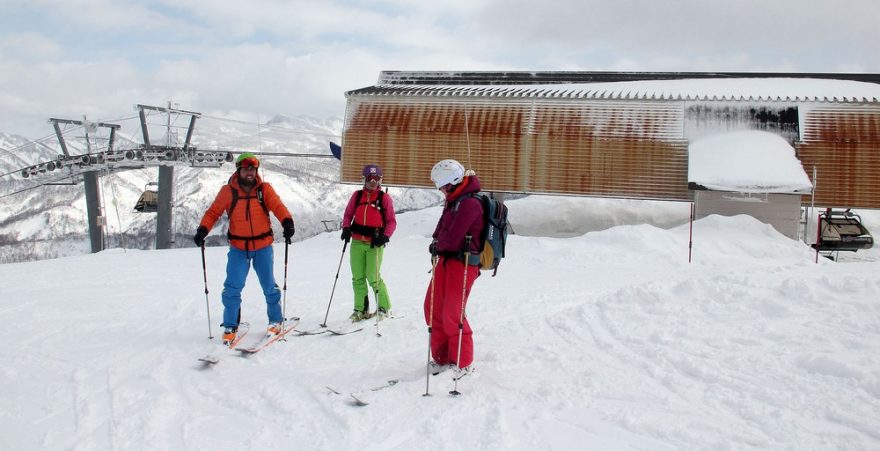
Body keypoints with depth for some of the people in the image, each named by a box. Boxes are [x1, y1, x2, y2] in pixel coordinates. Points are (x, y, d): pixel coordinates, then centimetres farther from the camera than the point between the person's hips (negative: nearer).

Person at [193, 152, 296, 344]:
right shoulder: (228, 191, -3)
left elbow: (277, 206, -16)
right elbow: (213, 212, -2)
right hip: (238, 247, 0)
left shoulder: (264, 189, -4)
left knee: (269, 286, 10)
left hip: (263, 246, 0)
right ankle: (230, 325, 12)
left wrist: (287, 222, -35)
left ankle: (275, 320, 29)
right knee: (232, 287, -4)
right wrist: (203, 229, -18)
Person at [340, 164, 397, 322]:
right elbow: (348, 214, 16)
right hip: (357, 242, 4)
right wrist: (346, 228, -3)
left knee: (373, 277, -8)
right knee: (358, 278, 6)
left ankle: (384, 307, 10)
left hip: (375, 243, -4)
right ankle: (361, 310, 18)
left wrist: (385, 236, -15)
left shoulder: (385, 197, 0)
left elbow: (391, 221, 1)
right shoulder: (357, 195, 9)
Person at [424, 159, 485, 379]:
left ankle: (463, 363, 9)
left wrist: (437, 244, -3)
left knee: (452, 315, -7)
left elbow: (451, 238, -23)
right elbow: (442, 227, 16)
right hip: (446, 259, 10)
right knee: (434, 309, 10)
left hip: (463, 262, -9)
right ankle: (442, 357, 22)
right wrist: (437, 243, -3)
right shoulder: (453, 200, 13)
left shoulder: (470, 203, -19)